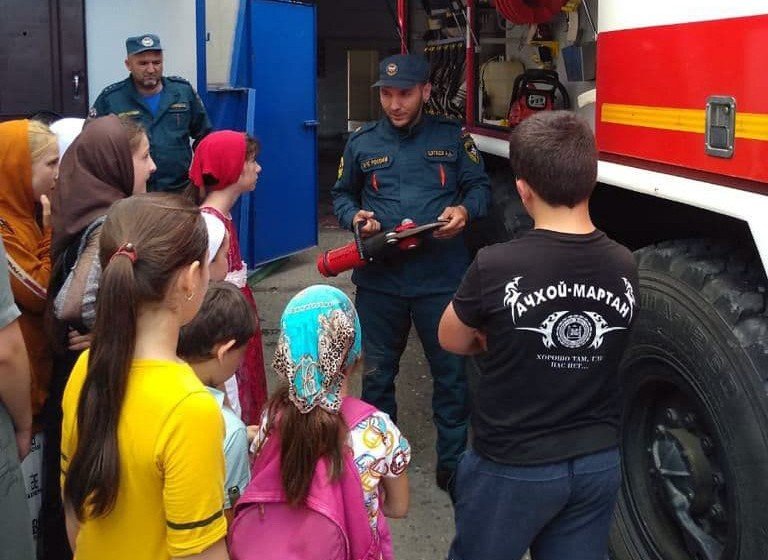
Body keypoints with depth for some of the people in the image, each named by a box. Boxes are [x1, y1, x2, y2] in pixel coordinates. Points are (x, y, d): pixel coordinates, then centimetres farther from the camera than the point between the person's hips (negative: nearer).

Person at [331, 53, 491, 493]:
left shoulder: (453, 137, 2)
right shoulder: (362, 143, 7)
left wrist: (465, 210, -15)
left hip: (441, 278, -1)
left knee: (451, 374, 6)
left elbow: (480, 187, 7)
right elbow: (342, 194, 17)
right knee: (378, 373, 15)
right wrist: (355, 217, -5)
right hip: (380, 279, 2)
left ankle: (453, 463, 22)